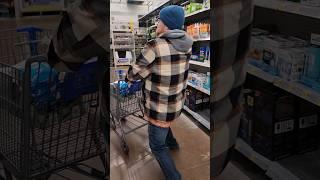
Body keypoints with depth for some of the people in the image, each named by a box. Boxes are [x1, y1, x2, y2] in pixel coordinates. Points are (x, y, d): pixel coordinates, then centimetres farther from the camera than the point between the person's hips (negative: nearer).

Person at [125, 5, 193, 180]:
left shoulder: (154, 46, -28)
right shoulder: (186, 44, -9)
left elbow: (135, 72, -14)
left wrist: (129, 77, 7)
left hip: (160, 107, -7)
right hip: (176, 103, 7)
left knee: (157, 146, 14)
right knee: (162, 121, 39)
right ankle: (172, 142, 62)